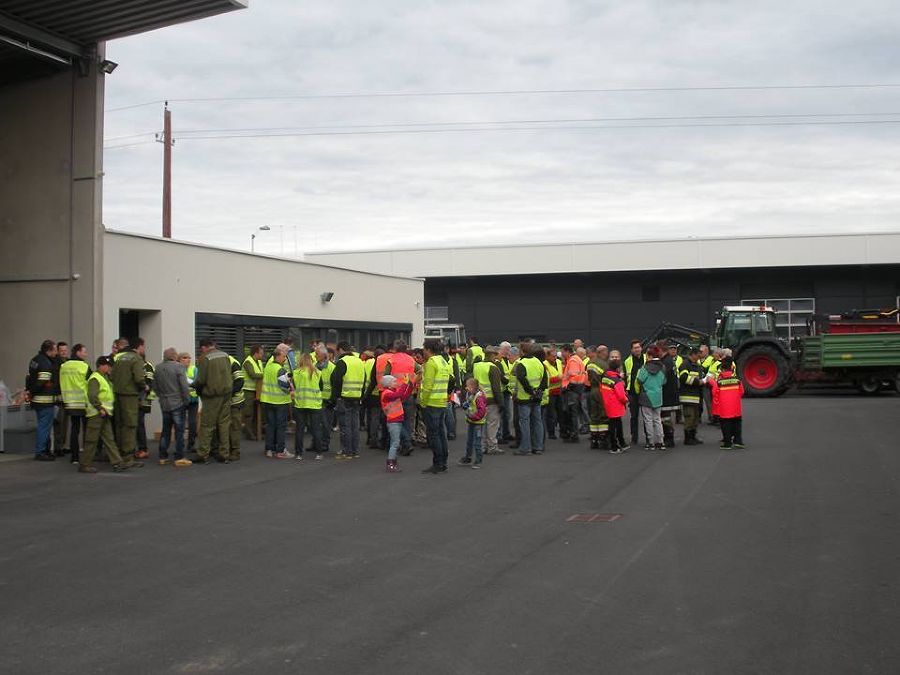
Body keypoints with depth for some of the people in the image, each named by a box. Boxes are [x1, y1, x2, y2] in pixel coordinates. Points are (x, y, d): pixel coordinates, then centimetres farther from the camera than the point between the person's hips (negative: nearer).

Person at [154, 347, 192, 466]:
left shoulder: (158, 368, 3)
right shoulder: (178, 367, -14)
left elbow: (155, 386, 9)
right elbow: (184, 386, -16)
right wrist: (187, 400, -4)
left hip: (164, 404, 6)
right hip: (178, 403, -6)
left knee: (165, 431, 15)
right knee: (179, 431, 0)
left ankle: (163, 457, 19)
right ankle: (179, 458, 0)